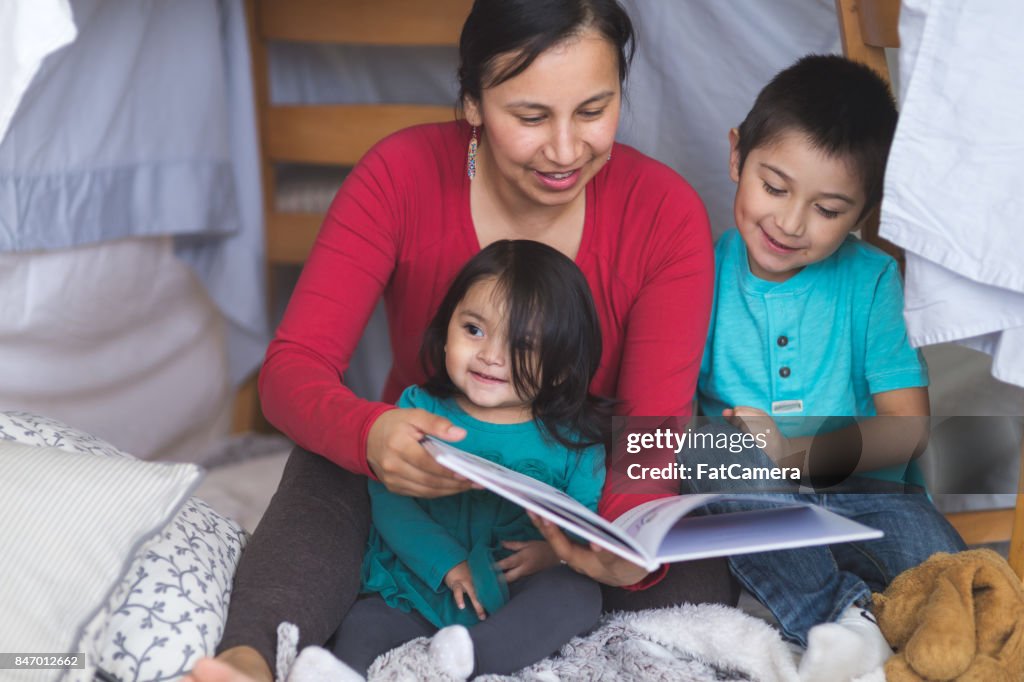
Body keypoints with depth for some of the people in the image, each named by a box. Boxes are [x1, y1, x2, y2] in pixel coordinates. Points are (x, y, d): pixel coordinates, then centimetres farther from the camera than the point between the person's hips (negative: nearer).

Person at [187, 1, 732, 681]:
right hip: (423, 489, 1)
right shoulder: (402, 175, -16)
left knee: (690, 585, -31)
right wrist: (369, 434, -48)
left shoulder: (666, 212, -16)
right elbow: (292, 369, -23)